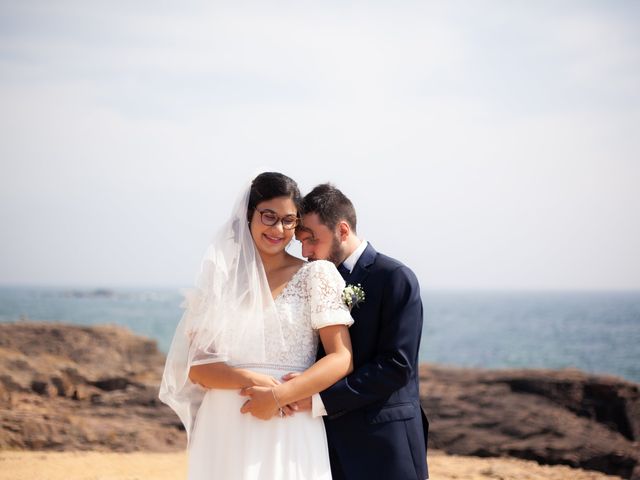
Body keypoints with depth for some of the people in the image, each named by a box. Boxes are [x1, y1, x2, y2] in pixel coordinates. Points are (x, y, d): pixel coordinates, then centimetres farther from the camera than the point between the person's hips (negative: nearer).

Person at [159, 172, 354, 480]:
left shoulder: (316, 275, 1)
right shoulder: (221, 278, 8)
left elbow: (342, 359, -5)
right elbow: (194, 364, 2)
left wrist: (280, 394, -16)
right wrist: (252, 381, -14)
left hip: (290, 433, -2)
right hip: (226, 432, 2)